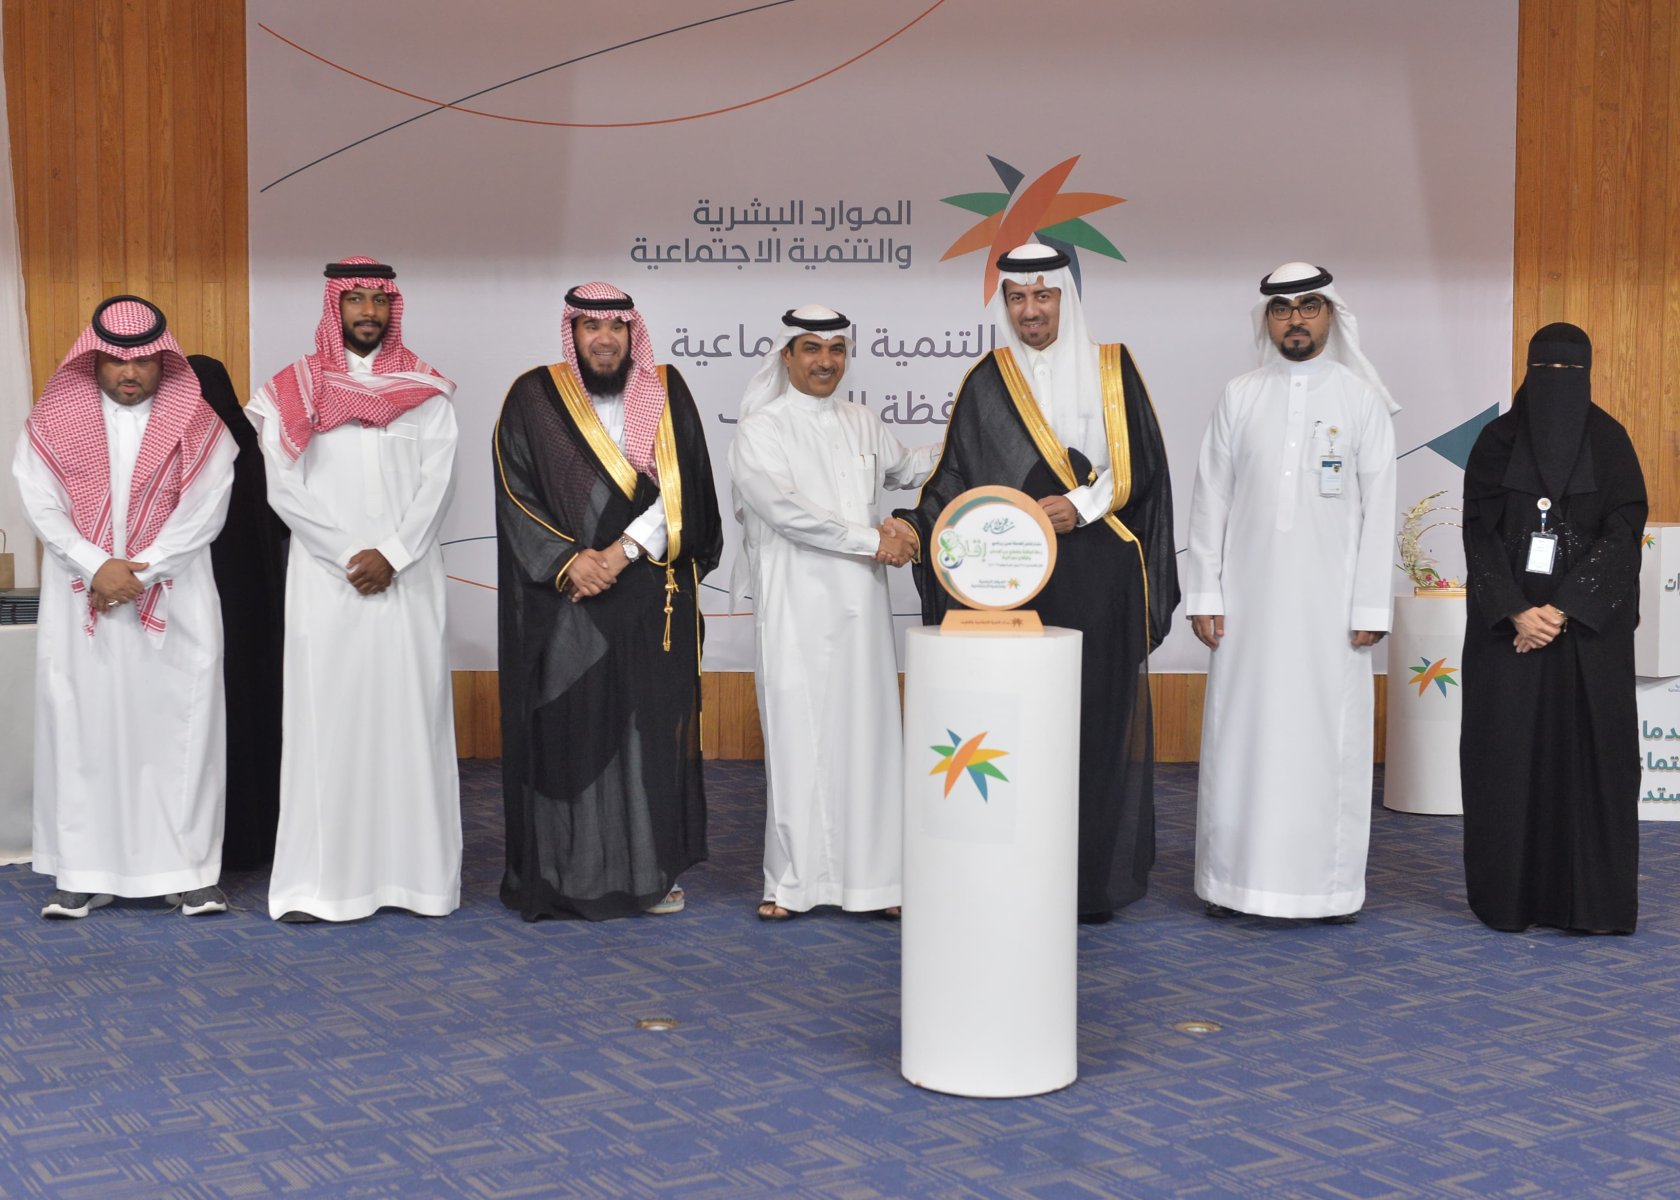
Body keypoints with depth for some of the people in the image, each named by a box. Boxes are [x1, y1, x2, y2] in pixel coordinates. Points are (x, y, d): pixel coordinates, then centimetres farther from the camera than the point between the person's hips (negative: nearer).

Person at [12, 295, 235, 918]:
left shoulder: (197, 426, 3)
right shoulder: (53, 422, 6)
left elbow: (203, 513, -5)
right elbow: (41, 505, -1)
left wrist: (138, 572, -12)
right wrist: (97, 566, -13)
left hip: (175, 603, -1)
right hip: (78, 602, 1)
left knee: (180, 723, -2)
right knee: (79, 724, 1)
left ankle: (188, 868, 5)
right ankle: (84, 872, 8)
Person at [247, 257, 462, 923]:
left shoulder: (426, 390, 9)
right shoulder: (296, 389, 6)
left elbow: (436, 481, 1)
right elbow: (284, 487, -1)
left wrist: (391, 555, -10)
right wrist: (350, 554, -9)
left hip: (408, 576, 1)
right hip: (325, 577, -1)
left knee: (410, 712, -1)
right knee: (326, 713, -3)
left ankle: (417, 871, 3)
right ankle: (321, 878, -1)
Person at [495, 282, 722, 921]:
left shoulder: (666, 394, 6)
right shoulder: (534, 398, 4)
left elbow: (684, 492, -1)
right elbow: (515, 494, -1)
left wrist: (624, 550, -12)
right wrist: (566, 559, -13)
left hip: (652, 599, 1)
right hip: (564, 601, -1)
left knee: (652, 725, 2)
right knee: (566, 729, -1)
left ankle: (653, 869, 13)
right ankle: (565, 873, 8)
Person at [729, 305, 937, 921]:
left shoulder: (861, 423, 14)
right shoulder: (759, 429, -2)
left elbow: (904, 466, 33)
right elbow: (786, 509, -13)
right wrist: (872, 539, -12)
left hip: (860, 603, 4)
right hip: (795, 604, -4)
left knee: (868, 733, 2)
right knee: (798, 738, -2)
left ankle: (872, 875, 8)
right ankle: (792, 880, 6)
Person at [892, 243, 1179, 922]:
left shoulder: (1110, 370, 7)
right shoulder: (988, 382, 8)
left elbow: (1139, 466, 2)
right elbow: (957, 475, 4)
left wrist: (1080, 505, -11)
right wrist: (916, 525, -12)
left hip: (1099, 581, 0)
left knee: (1097, 723, 0)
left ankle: (1096, 880, 9)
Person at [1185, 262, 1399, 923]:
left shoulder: (1362, 398, 4)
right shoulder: (1238, 397, 7)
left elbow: (1377, 508, 1)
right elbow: (1210, 501, 6)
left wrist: (1371, 606, -4)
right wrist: (1204, 594, 0)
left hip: (1330, 601, -1)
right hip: (1248, 597, 1)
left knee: (1328, 736, 1)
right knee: (1239, 733, 3)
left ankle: (1328, 882, 10)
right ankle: (1234, 877, 12)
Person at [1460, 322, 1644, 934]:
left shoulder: (1609, 441, 2)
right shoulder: (1497, 441, 3)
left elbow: (1624, 532, -5)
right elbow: (1479, 533, -2)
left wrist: (1562, 610, -14)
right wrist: (1517, 612, -14)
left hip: (1588, 623, 0)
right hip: (1507, 620, 1)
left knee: (1588, 750, -1)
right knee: (1508, 753, 1)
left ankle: (1589, 898, 5)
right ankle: (1508, 896, 10)